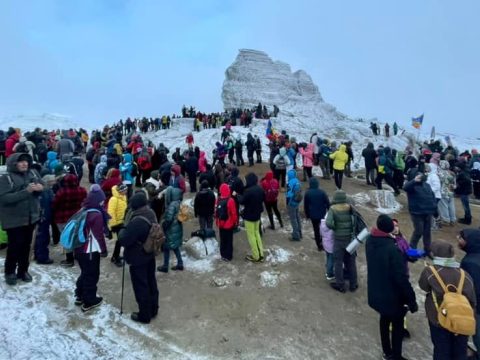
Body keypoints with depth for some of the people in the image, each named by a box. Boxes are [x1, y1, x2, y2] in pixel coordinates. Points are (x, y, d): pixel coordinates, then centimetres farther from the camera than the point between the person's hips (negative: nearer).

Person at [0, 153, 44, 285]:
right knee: (15, 246, 2)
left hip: (31, 217, 5)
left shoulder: (33, 173, 1)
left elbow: (43, 186, 10)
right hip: (14, 219, -5)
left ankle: (23, 270, 30)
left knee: (26, 245, 14)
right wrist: (26, 191, -29)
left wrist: (40, 187, -15)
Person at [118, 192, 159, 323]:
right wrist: (128, 228, 7)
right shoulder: (151, 214, 0)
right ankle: (153, 309, 36)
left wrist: (122, 231, -6)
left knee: (141, 287, 7)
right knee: (151, 283, 20)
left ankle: (144, 315, 21)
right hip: (149, 255, 9)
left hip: (137, 258, -9)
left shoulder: (137, 221, -31)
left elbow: (124, 240, -25)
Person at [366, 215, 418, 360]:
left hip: (376, 293, 7)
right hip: (393, 296, -6)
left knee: (385, 320, 27)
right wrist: (412, 300, -14)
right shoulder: (393, 250, -32)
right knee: (398, 326, 18)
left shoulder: (370, 241, -9)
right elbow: (402, 278, -26)